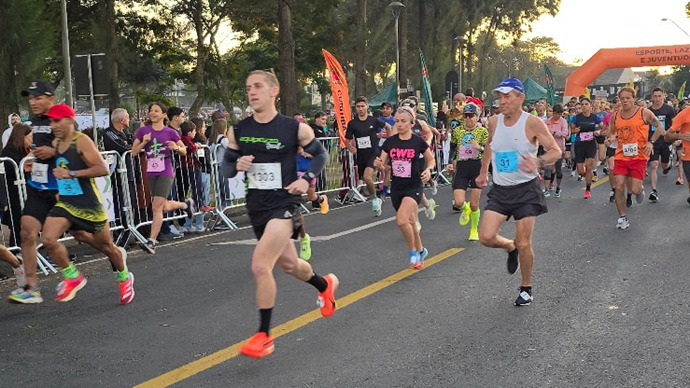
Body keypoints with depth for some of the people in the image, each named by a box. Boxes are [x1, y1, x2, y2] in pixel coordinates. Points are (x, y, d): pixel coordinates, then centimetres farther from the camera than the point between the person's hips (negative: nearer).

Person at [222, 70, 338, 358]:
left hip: (284, 204, -5)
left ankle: (264, 336, -4)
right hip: (256, 206, 6)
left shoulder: (295, 128, -9)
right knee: (289, 264, 21)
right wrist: (237, 165, -14)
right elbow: (226, 167, 9)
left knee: (260, 266, -20)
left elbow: (321, 155, 5)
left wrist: (307, 179, -11)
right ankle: (325, 285, 54)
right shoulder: (238, 131, 0)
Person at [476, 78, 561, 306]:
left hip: (526, 189, -4)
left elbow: (556, 151, -9)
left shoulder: (532, 123, -11)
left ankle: (526, 288, 22)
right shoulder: (494, 122, 3)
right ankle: (510, 247, 26)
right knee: (486, 238, -10)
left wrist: (538, 162, -29)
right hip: (500, 189, 4)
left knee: (524, 244, -2)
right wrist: (484, 172, 25)